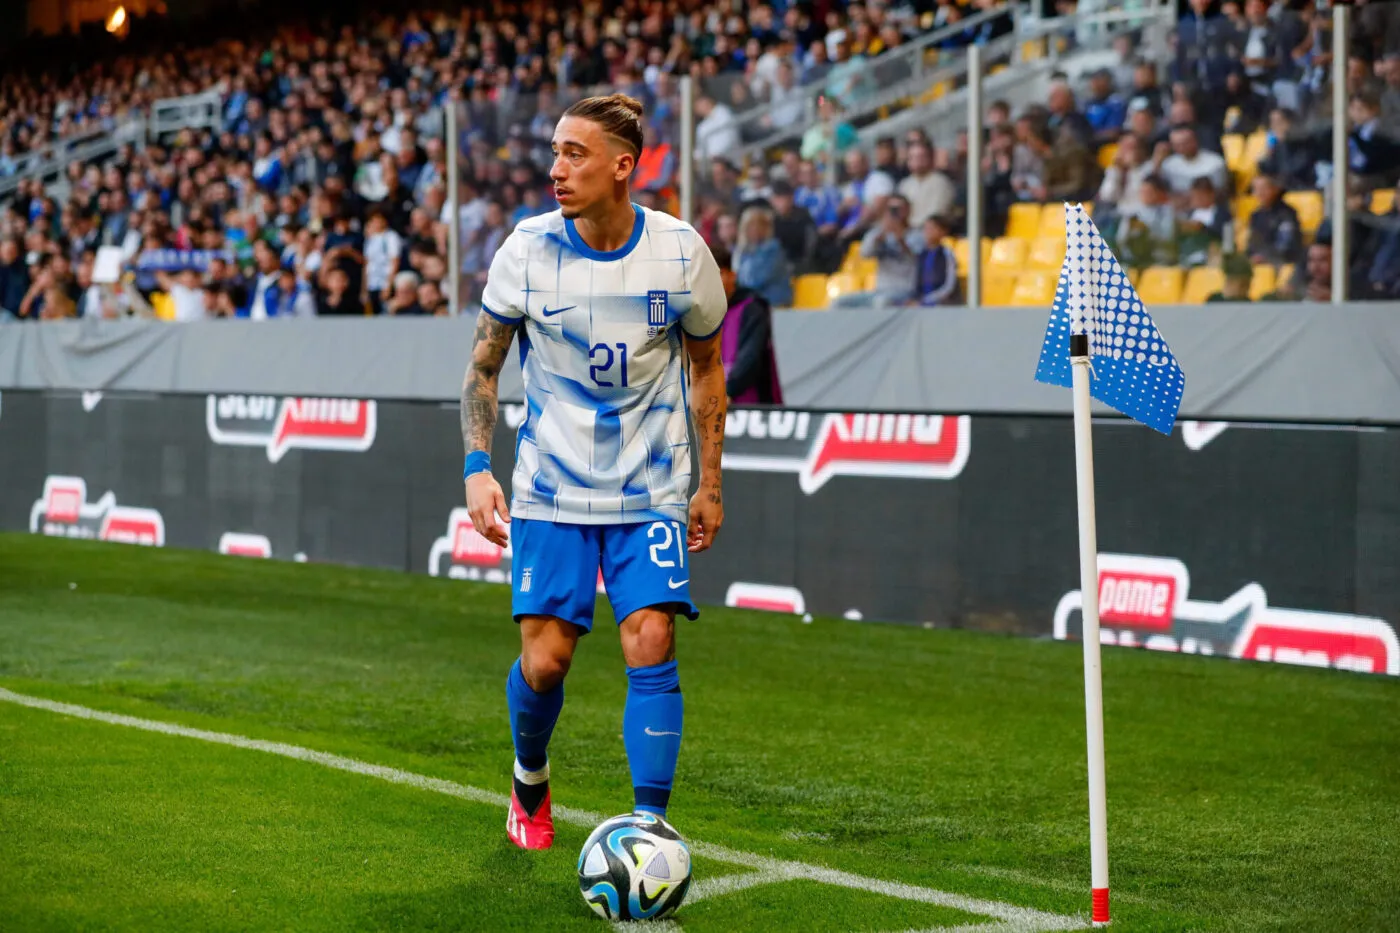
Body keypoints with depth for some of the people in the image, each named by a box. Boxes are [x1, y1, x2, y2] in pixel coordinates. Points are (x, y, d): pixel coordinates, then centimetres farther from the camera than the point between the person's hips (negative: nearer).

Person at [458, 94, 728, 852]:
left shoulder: (680, 251, -7)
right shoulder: (527, 249, -8)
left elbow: (705, 367, 7)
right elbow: (483, 366, 2)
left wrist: (710, 485, 7)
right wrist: (477, 466, -10)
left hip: (651, 492, 0)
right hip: (550, 491, 0)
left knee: (651, 645, -14)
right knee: (544, 660, -2)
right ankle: (530, 782, 29)